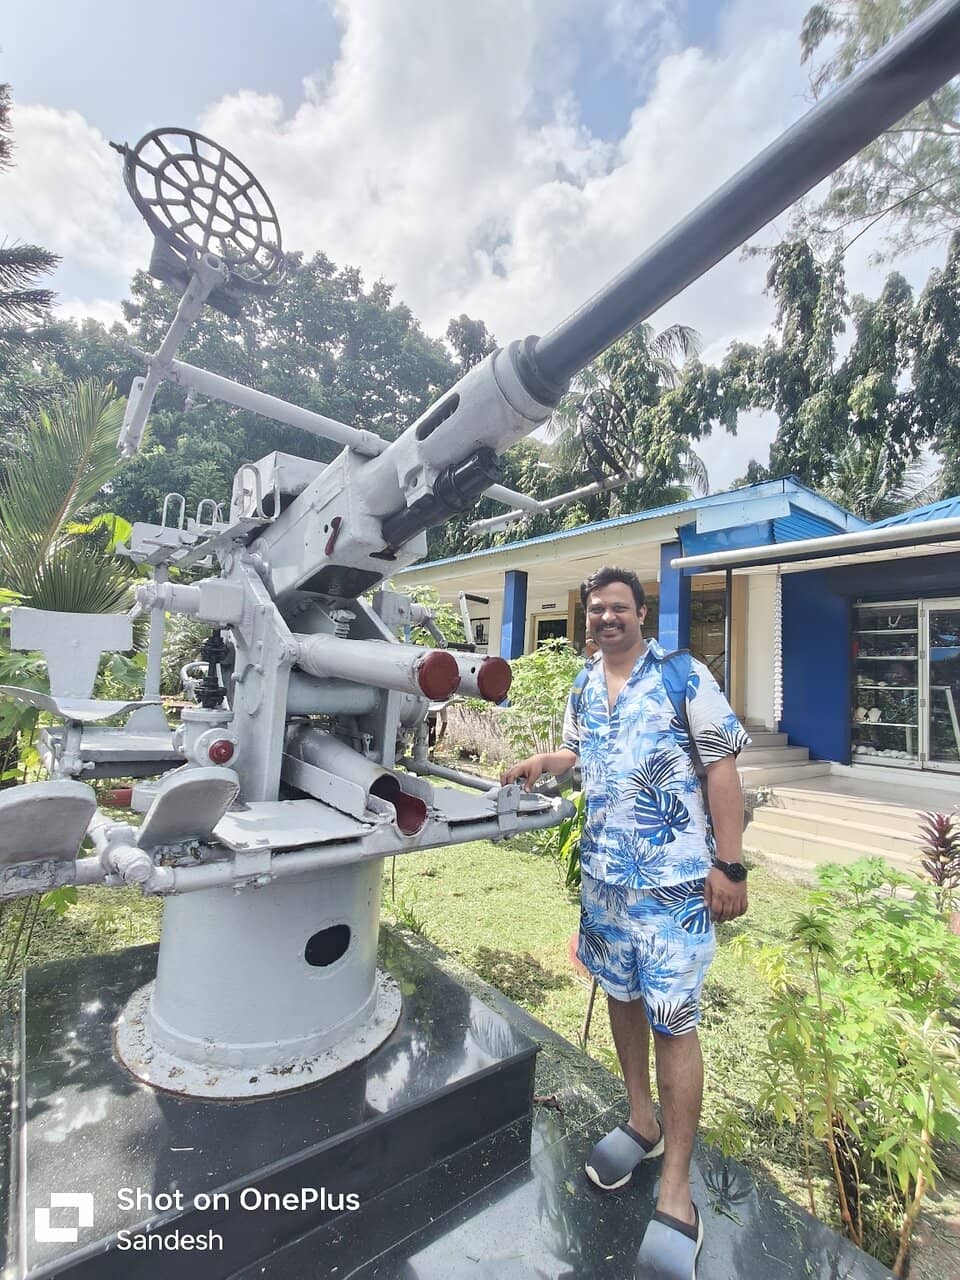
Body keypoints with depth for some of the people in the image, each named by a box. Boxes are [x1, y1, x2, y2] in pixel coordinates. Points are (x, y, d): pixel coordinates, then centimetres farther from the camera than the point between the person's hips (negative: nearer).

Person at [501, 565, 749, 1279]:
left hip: (675, 878, -5)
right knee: (620, 993, 18)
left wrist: (729, 864, -16)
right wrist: (540, 764, 1)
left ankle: (677, 1194, 19)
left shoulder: (684, 677, -10)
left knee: (673, 1019, 0)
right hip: (602, 873, 6)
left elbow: (722, 764, -11)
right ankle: (642, 1121, 41)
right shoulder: (583, 689, 7)